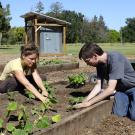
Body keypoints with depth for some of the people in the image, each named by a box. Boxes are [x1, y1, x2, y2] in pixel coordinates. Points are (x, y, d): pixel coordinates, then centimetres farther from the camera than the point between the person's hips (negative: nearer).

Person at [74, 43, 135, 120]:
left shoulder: (115, 59, -32)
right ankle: (128, 100, 13)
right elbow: (99, 85, -6)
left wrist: (88, 103, -33)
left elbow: (110, 89, -34)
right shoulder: (100, 64, -8)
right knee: (118, 113, -16)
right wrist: (85, 101, -19)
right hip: (121, 89, 5)